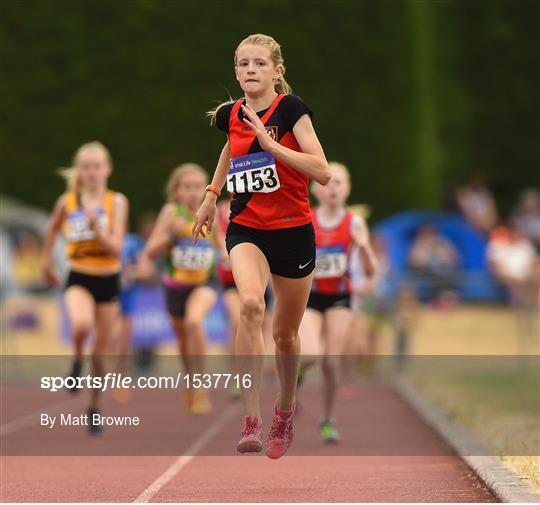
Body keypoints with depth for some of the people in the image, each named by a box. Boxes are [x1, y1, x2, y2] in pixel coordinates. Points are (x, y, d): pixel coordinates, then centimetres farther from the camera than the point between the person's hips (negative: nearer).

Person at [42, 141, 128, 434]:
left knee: (100, 352, 9)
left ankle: (95, 407, 27)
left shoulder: (116, 202, -6)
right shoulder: (67, 202, -3)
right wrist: (47, 261, 23)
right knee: (81, 325, -33)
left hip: (108, 280, 1)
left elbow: (115, 248, -15)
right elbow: (53, 229, 18)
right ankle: (77, 361, -1)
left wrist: (96, 226, -28)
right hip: (79, 278, -1)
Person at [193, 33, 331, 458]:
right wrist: (212, 194, 24)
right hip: (246, 229, 1)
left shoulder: (291, 109, -11)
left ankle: (285, 408, 45)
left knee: (286, 332, 13)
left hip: (293, 231, -1)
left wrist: (271, 144, -25)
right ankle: (251, 420, -31)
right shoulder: (231, 115, 2)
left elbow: (322, 172, -19)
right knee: (251, 303, -29)